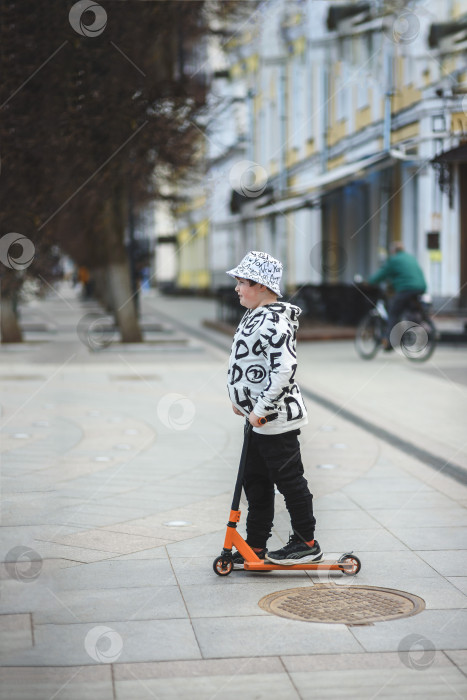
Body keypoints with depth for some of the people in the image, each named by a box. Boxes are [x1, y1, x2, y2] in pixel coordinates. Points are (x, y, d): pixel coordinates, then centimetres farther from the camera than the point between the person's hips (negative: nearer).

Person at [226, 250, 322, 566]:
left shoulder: (273, 322, -22)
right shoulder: (254, 316, 11)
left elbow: (284, 369, -29)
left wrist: (261, 409, -25)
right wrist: (241, 400, 19)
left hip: (276, 419, -11)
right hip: (258, 419, 11)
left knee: (289, 480, 2)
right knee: (256, 482, 14)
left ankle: (306, 544, 15)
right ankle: (256, 547, 23)